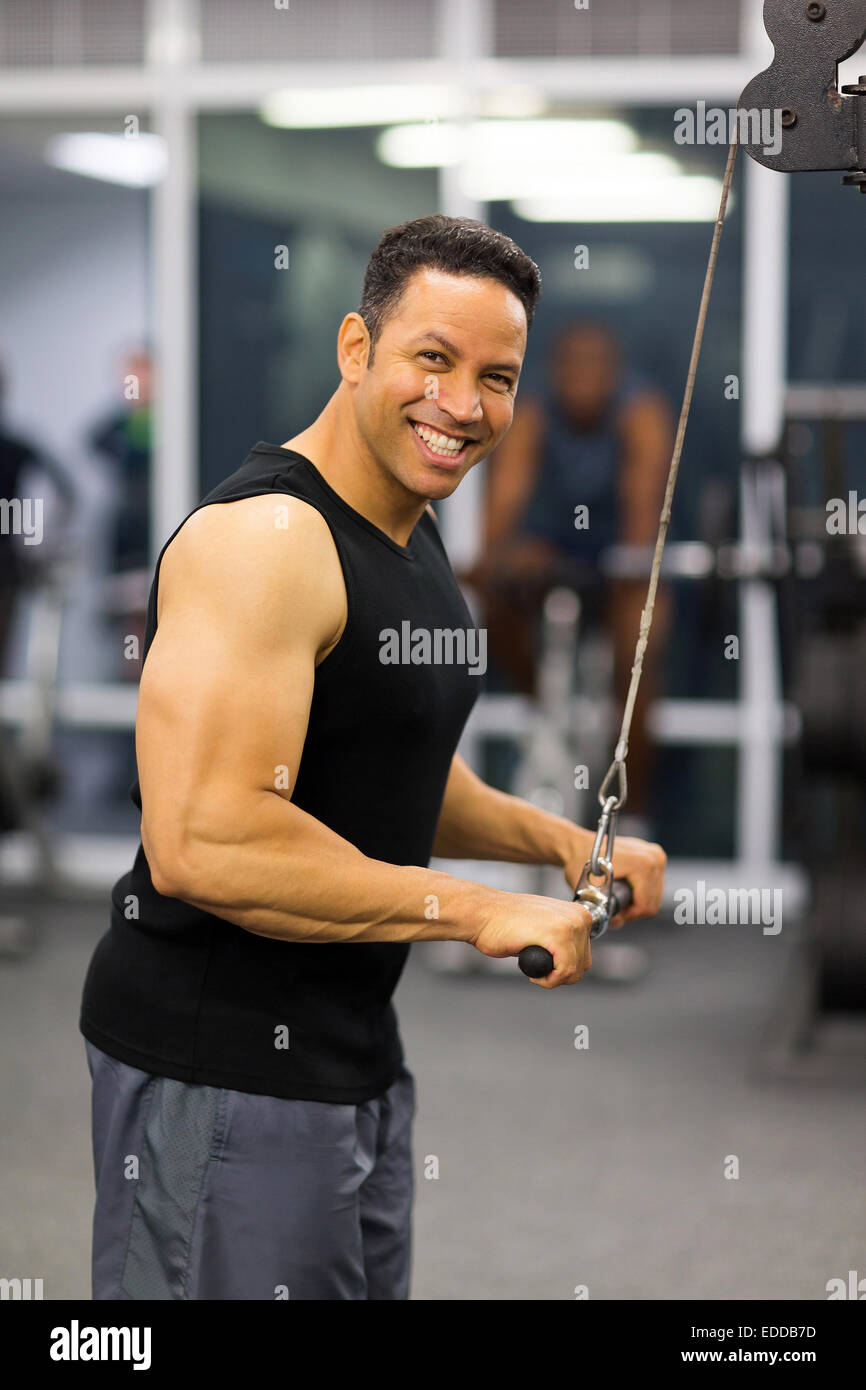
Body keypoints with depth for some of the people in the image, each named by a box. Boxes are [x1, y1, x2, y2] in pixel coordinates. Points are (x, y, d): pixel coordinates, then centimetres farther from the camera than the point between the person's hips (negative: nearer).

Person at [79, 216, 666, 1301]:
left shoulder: (410, 538, 11)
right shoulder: (264, 539, -21)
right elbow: (203, 843, -31)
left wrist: (562, 843, 9)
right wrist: (478, 912, -25)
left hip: (354, 1050, 10)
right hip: (223, 1067, -10)